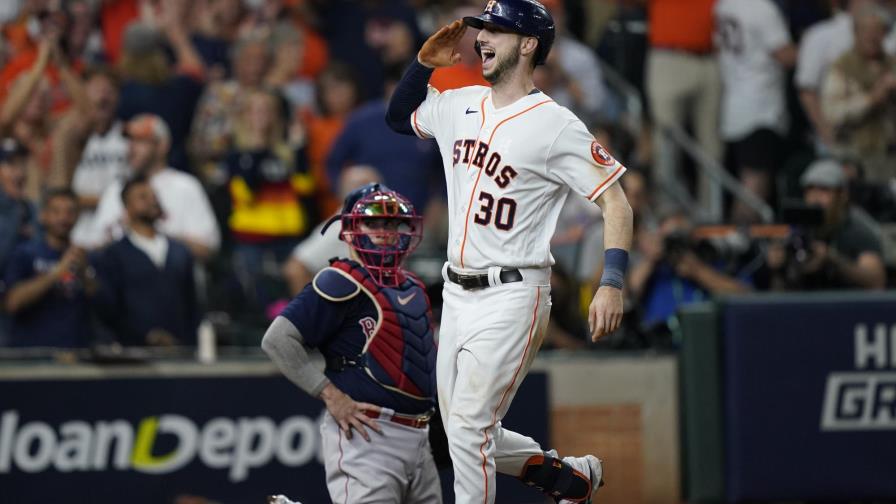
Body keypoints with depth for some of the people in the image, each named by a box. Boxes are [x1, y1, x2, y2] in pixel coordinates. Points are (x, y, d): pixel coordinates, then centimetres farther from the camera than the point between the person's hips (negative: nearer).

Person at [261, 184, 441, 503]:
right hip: (365, 434, -8)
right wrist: (330, 395, -16)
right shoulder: (342, 283, -7)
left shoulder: (413, 288, 18)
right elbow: (277, 340, -14)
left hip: (418, 439, 8)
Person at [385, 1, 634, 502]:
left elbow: (616, 202, -13)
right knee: (467, 436, 12)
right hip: (458, 293, 8)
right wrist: (424, 62, 9)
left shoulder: (556, 125, -12)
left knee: (468, 424, -15)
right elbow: (400, 115, 27)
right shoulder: (461, 105, 9)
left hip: (512, 295, -8)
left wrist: (612, 284, -25)